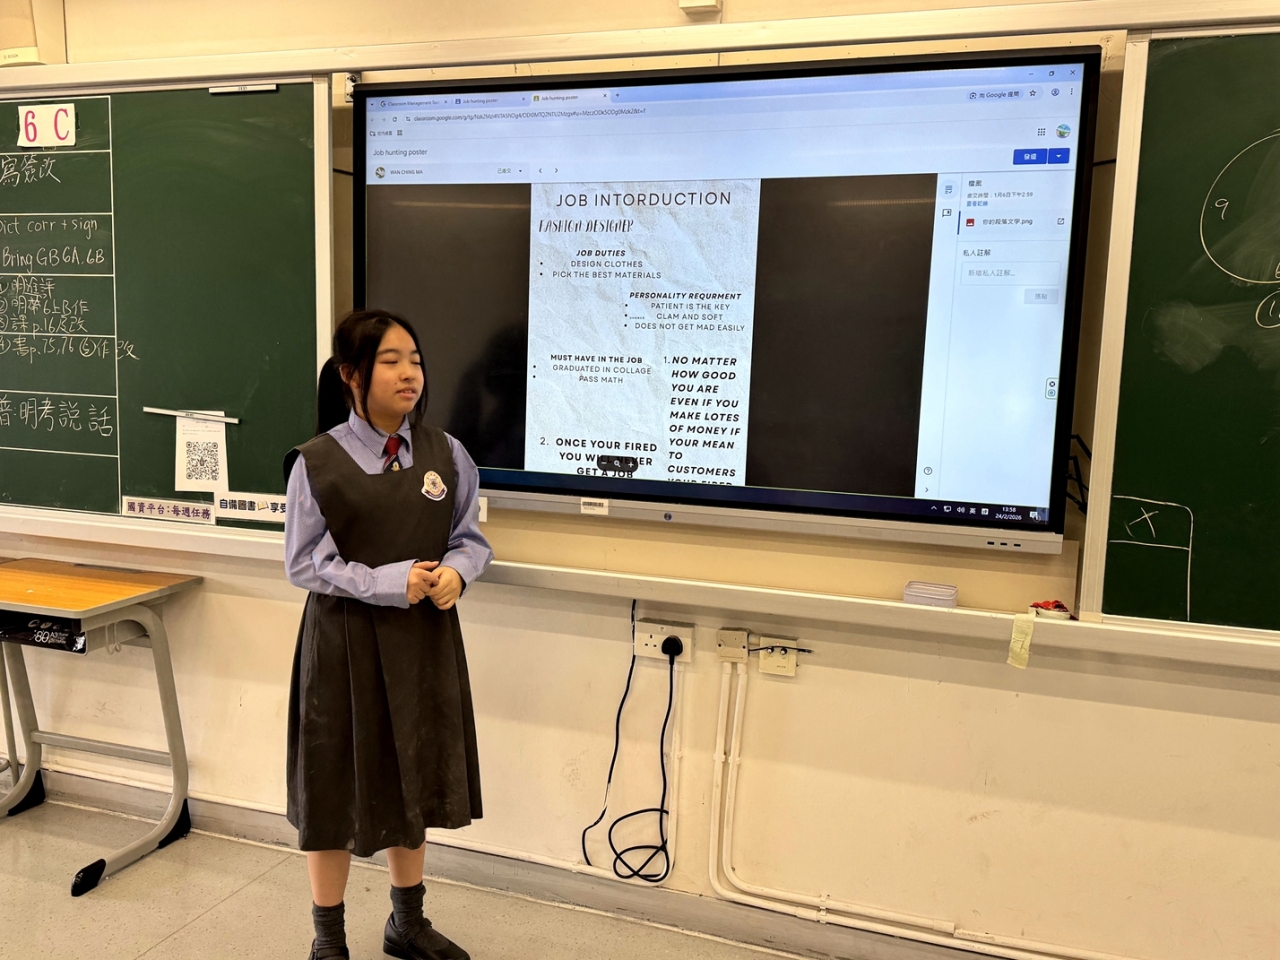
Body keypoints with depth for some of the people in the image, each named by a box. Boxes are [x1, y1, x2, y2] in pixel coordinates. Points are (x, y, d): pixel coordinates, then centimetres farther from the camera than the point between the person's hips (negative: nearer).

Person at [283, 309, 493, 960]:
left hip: (426, 639, 3)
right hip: (344, 642, -3)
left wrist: (455, 572, -16)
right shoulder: (317, 463, -10)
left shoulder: (446, 453, -2)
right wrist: (391, 583, -19)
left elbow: (471, 537, 6)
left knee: (413, 779, 18)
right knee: (337, 785, 11)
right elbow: (305, 563, -9)